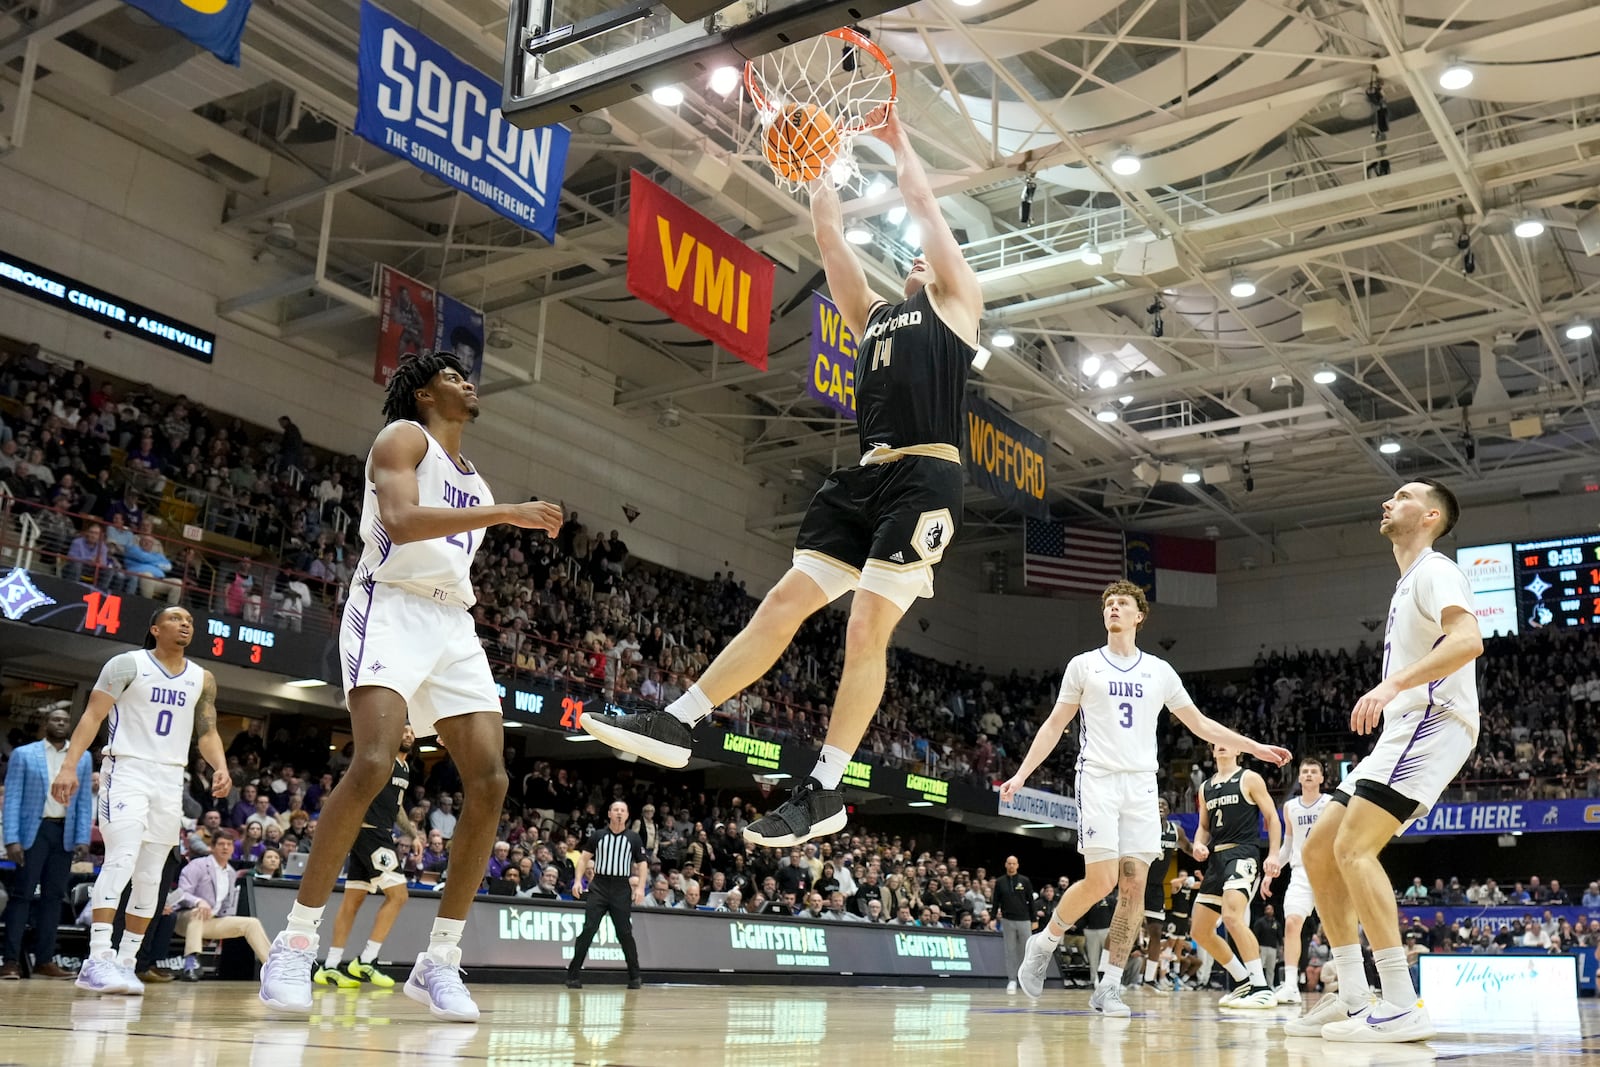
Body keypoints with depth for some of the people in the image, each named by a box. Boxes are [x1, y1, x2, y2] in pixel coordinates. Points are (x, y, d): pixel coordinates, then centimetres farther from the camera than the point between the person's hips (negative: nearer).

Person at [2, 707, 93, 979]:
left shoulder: (83, 758, 9)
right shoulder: (23, 754, 2)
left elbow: (84, 802, 8)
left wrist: (83, 839, -2)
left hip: (65, 833, 3)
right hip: (34, 830, -3)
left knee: (53, 895, 4)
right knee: (22, 894, -4)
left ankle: (44, 959, 8)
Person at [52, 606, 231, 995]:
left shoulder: (202, 679, 11)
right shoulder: (127, 664, -3)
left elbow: (207, 732, 13)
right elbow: (92, 716, -7)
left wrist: (220, 768, -6)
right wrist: (69, 765, -17)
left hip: (171, 779, 5)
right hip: (127, 770, -5)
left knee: (150, 876, 5)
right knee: (122, 858, -21)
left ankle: (125, 961, 12)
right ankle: (97, 959, -24)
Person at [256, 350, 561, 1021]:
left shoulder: (473, 479, 26)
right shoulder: (404, 437, 3)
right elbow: (399, 520, -17)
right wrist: (506, 513, -21)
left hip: (455, 624, 8)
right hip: (394, 609, -7)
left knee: (490, 783, -7)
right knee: (373, 764, -25)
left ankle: (439, 962, -1)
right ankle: (295, 944, -12)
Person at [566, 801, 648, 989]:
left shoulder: (633, 838, 5)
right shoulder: (598, 835, 6)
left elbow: (642, 864, 7)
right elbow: (584, 858, 9)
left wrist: (640, 888, -5)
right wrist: (578, 880, -3)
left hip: (622, 888, 0)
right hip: (599, 885, 0)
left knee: (624, 933, 2)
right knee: (588, 929, -7)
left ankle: (634, 976, 14)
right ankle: (573, 974, -2)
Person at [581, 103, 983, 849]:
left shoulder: (955, 303, 11)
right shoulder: (873, 315, 27)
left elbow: (924, 206, 12)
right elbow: (828, 230, 26)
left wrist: (898, 142, 25)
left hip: (924, 479, -6)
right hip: (865, 478, 7)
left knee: (866, 630, -11)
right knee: (784, 602, 3)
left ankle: (824, 792, -7)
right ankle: (678, 722, 3)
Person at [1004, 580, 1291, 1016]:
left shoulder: (1159, 670, 12)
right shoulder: (1083, 665, 7)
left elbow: (1200, 724, 17)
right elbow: (1054, 725, 10)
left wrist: (1256, 747, 10)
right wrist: (1021, 774, 3)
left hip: (1142, 785, 3)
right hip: (1098, 780, -3)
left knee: (1133, 886, -4)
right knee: (1100, 880, -14)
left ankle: (1109, 986, 2)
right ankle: (1044, 942, 9)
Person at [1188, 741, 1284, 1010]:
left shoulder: (1249, 779, 1)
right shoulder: (1206, 787, 18)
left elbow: (1272, 818, -1)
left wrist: (1274, 854, -13)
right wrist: (1199, 845, 1)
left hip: (1242, 854, -8)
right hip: (1216, 858, 8)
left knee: (1232, 916, -30)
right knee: (1199, 931, 7)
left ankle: (1263, 988, -26)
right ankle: (1244, 982, 19)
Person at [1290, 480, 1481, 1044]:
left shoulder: (1435, 569, -4)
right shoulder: (1408, 584, 26)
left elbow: (1468, 640, -24)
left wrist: (1392, 684, -33)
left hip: (1431, 722, -10)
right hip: (1403, 730, 10)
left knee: (1353, 849, -22)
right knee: (1318, 850, 5)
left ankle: (1402, 1008, -21)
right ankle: (1352, 998, 6)